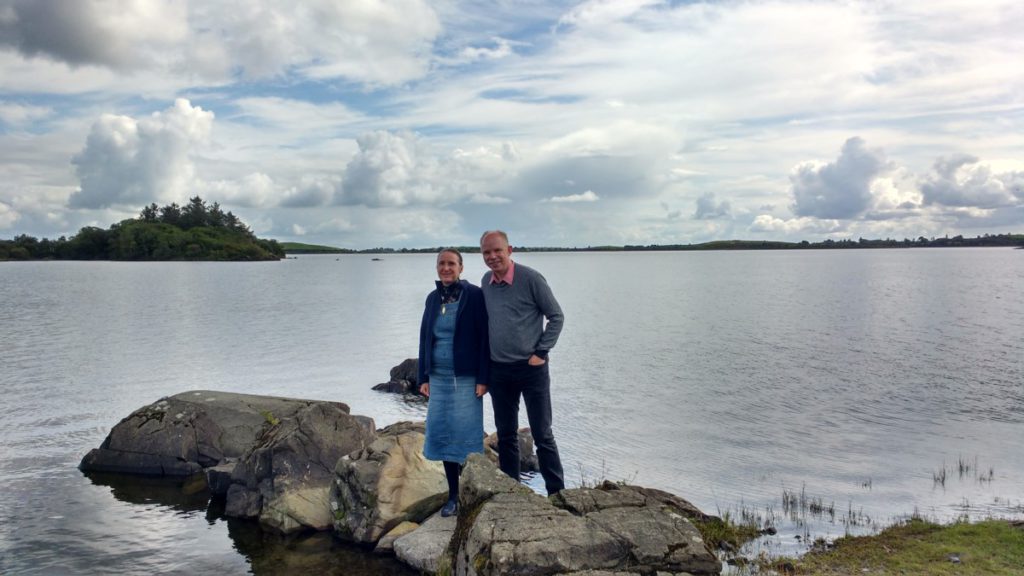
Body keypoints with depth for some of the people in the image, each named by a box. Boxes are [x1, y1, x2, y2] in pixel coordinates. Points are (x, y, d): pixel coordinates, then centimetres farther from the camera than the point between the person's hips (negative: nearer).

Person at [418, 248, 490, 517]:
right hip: (439, 379, 5)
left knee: (465, 436, -1)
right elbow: (425, 339, 14)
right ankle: (453, 496, 18)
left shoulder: (475, 296, -7)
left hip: (466, 379, -5)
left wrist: (483, 379, -13)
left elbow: (484, 339, -9)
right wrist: (424, 377, 10)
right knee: (443, 436, 7)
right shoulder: (433, 298, 10)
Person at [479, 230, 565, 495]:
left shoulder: (530, 278, -12)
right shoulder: (486, 282, 5)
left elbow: (556, 316, -7)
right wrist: (487, 356, 11)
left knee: (542, 435, 2)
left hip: (531, 368, -5)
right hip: (498, 371, 5)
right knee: (505, 434, 13)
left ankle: (557, 493, 12)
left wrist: (541, 353, -10)